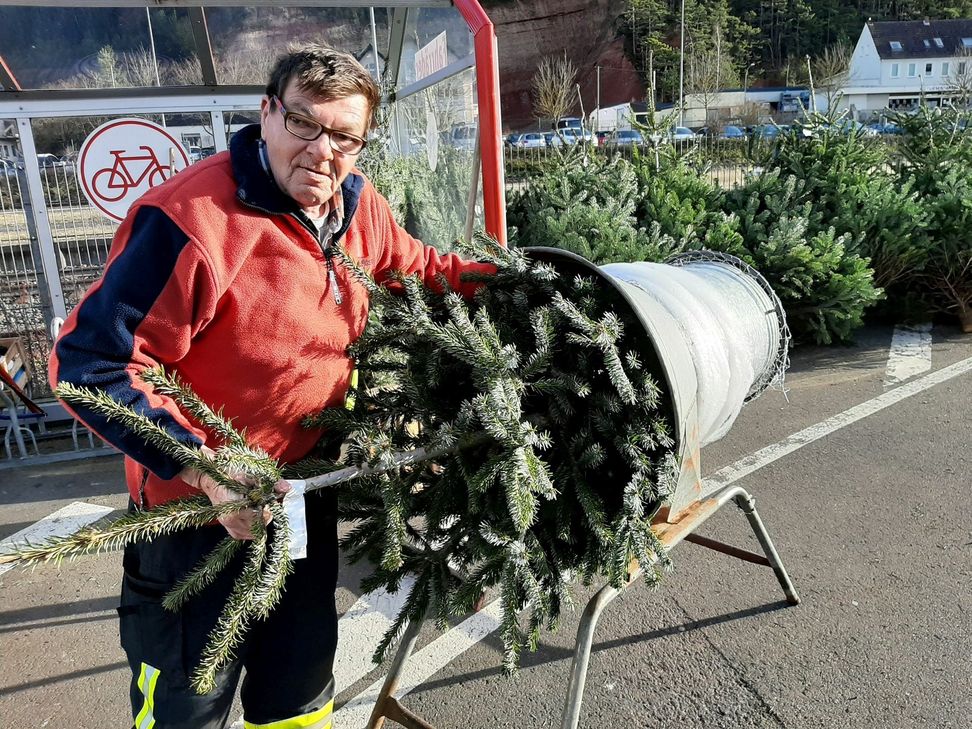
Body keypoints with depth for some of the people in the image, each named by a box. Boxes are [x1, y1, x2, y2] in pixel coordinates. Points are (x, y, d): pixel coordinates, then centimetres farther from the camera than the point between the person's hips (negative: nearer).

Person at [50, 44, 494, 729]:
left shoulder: (357, 205, -4)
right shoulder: (191, 217, -26)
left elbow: (411, 263, 16)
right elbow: (93, 364, -23)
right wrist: (209, 471, -29)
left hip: (308, 488, 6)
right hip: (200, 509, -6)